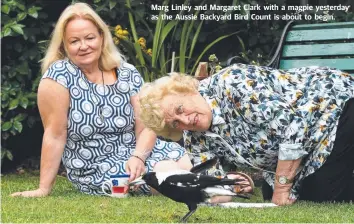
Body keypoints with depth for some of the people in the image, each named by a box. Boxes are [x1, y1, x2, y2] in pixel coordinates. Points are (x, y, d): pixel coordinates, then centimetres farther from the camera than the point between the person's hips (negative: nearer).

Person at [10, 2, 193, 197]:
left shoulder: (128, 74, 1)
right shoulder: (59, 74, -13)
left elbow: (146, 128, -2)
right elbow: (55, 135, -14)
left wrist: (138, 157, -22)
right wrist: (44, 188, -15)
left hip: (138, 152, 5)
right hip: (96, 170, -5)